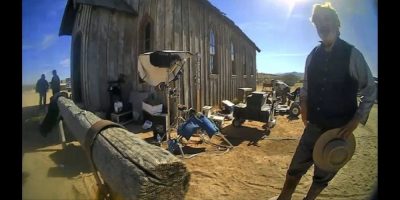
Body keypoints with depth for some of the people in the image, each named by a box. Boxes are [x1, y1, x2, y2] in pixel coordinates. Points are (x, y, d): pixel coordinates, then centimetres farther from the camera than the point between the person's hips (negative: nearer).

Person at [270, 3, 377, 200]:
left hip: (339, 128, -3)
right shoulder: (313, 56, 2)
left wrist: (356, 121, -11)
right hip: (314, 125, 3)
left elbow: (370, 90, -4)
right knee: (296, 167, 10)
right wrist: (304, 103, -4)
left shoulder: (352, 55, -9)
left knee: (324, 174, 14)